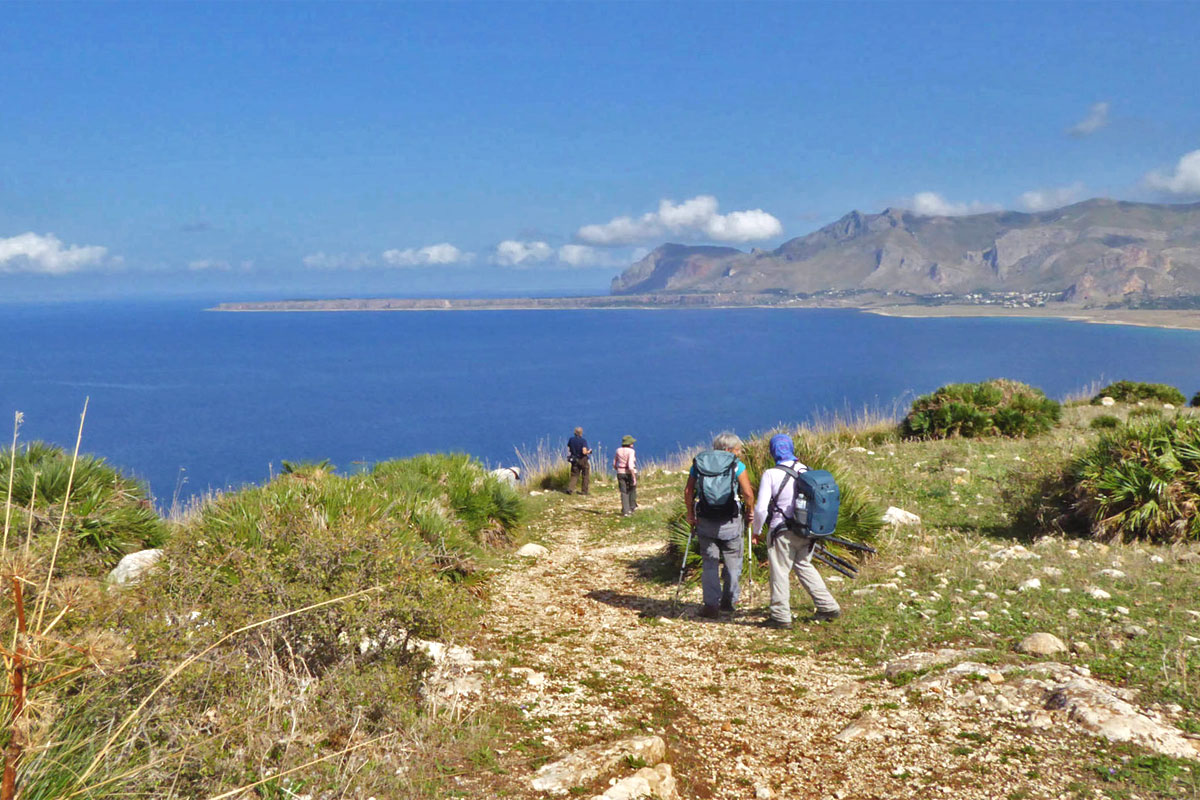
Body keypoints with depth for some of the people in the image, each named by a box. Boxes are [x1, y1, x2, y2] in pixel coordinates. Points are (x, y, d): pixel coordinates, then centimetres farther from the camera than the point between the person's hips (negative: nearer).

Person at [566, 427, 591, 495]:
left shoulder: (571, 439, -2)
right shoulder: (583, 441, -18)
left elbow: (568, 449, 8)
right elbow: (584, 452, -26)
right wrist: (589, 451, -6)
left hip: (574, 460, 4)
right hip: (582, 460, -4)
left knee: (574, 476, 11)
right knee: (585, 476, 12)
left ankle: (570, 489, -7)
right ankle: (584, 491, 15)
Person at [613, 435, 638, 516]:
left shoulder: (618, 450, 3)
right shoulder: (631, 451, -14)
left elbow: (614, 465, 9)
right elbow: (630, 465, -23)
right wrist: (634, 477, -21)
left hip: (620, 473, 4)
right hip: (630, 473, -4)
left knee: (624, 492, 4)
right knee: (632, 490, 19)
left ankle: (625, 511, -2)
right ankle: (632, 507, 30)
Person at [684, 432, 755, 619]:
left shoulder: (698, 463, 6)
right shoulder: (737, 466, -4)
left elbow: (688, 492, 3)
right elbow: (748, 493, -11)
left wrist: (690, 514, 12)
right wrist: (750, 512, 4)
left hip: (705, 522, 2)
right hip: (730, 523, -2)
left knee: (709, 563, 9)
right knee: (732, 562, 15)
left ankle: (711, 604, 2)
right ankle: (729, 601, 22)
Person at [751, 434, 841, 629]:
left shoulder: (771, 474, -11)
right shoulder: (806, 472, 3)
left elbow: (761, 509, -13)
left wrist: (756, 530, 3)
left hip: (782, 533, -6)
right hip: (806, 532, 6)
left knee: (779, 571, 6)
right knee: (804, 566, 22)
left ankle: (781, 616, 12)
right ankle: (828, 607, 23)